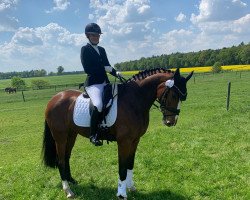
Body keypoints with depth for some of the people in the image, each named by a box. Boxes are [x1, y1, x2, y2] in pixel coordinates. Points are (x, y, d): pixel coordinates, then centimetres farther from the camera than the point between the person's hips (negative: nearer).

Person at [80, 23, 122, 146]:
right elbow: (87, 69, -11)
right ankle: (93, 135, -17)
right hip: (93, 83, -8)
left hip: (105, 82, 8)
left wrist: (116, 73, -3)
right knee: (98, 105, -30)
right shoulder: (85, 49, 0)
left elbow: (107, 66, 17)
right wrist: (104, 68, -14)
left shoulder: (102, 50, 20)